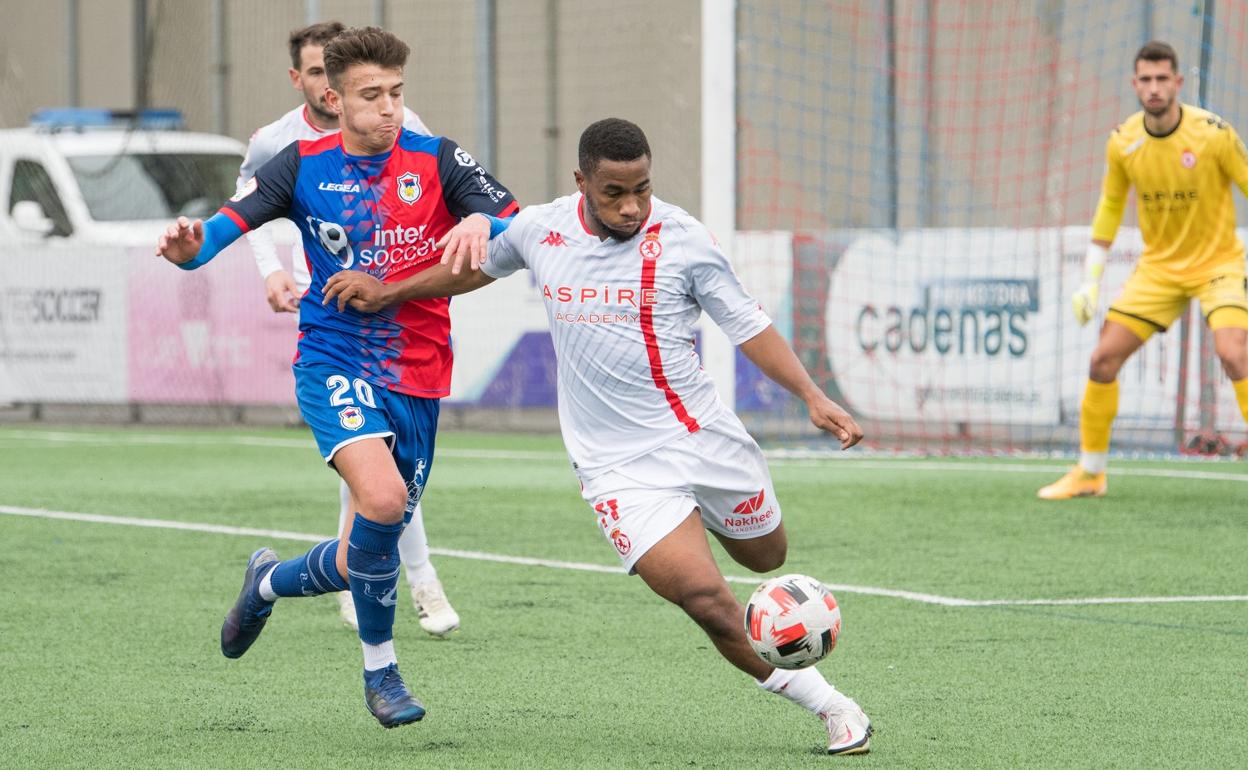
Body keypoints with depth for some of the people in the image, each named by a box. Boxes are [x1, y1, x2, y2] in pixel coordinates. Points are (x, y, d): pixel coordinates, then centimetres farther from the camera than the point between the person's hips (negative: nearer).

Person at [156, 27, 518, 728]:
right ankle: (380, 668, -10)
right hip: (335, 361, -2)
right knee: (381, 496, -30)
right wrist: (189, 247, -31)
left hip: (417, 378, 3)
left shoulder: (437, 160, -1)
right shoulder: (304, 167, -1)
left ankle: (269, 582, 42)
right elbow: (229, 223, -7)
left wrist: (482, 222, -33)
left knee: (368, 558, 7)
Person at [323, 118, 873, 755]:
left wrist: (812, 397, -14)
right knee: (707, 602, -15)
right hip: (618, 465, -1)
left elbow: (748, 325, -2)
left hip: (704, 437, 1)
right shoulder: (539, 230, -1)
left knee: (765, 556, 18)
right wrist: (386, 292, 26)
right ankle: (830, 707, -1)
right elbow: (476, 265, 22)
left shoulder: (683, 238, -8)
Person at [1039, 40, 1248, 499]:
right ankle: (1089, 473, 15)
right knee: (1103, 360, -2)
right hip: (1158, 267, 4)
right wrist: (1090, 280, 7)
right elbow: (1110, 205, 10)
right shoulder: (1123, 142, -6)